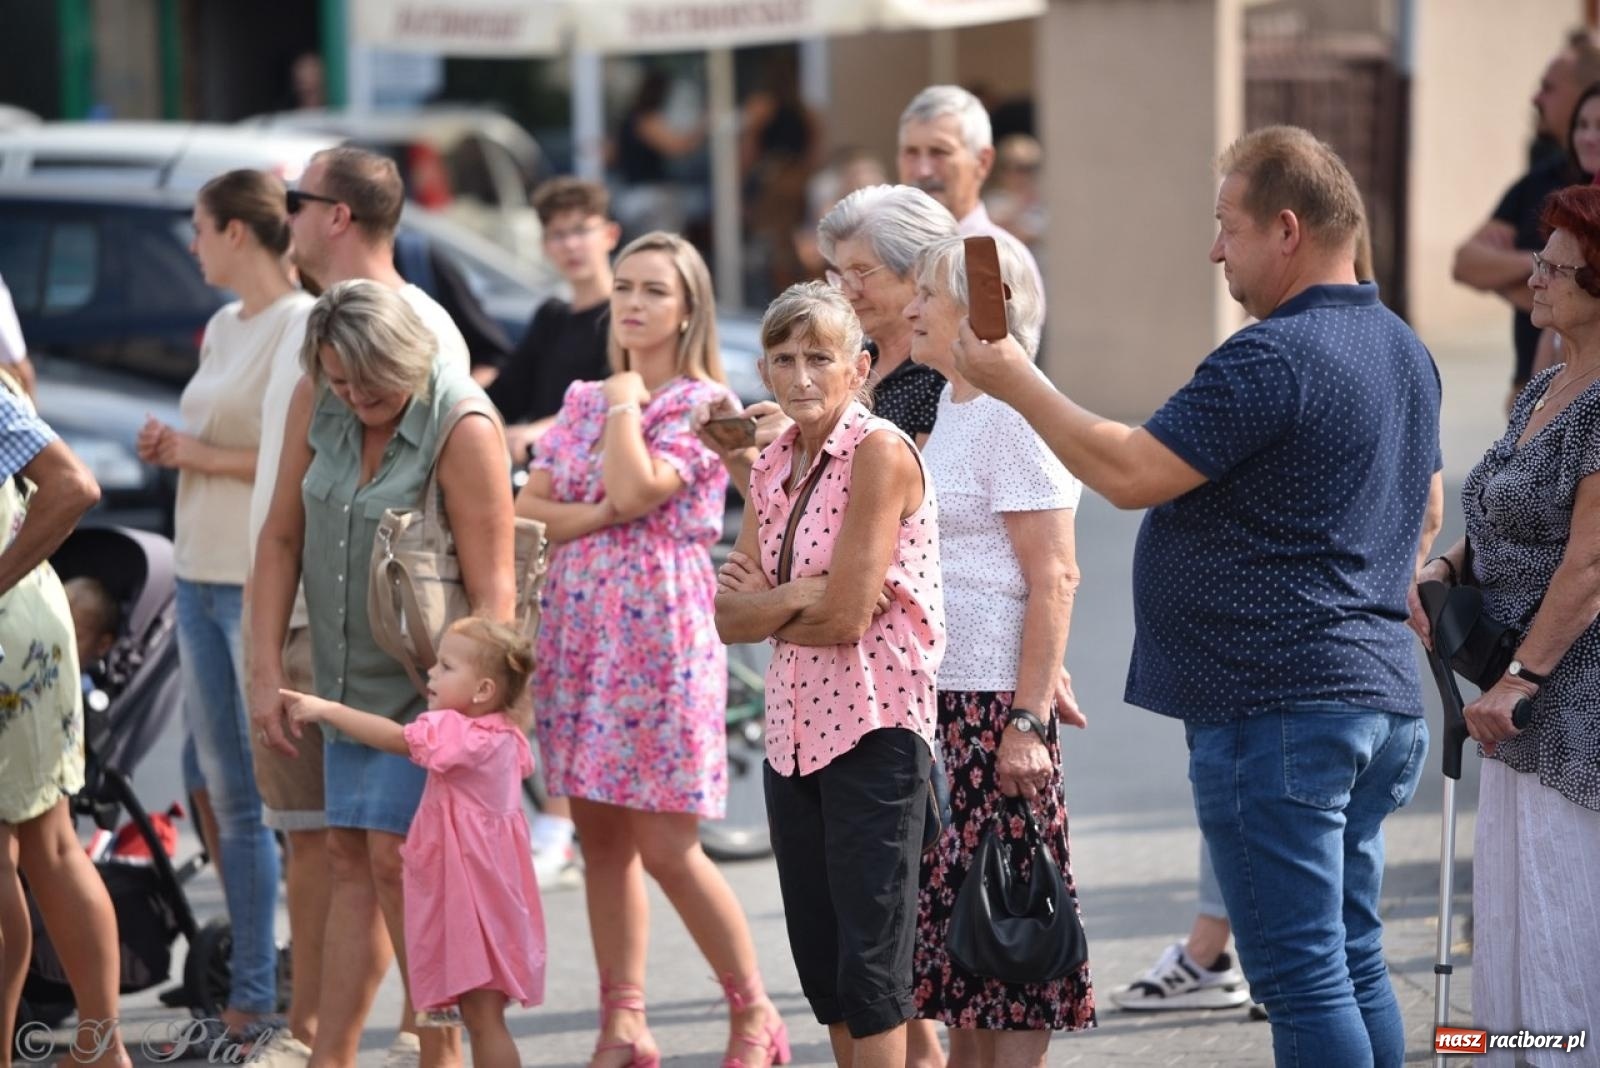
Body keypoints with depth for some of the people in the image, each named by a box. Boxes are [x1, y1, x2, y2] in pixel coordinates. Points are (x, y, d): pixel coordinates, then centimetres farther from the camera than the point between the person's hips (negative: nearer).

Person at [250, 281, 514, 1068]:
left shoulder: (463, 427, -20)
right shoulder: (315, 400, -2)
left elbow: (492, 592, -21)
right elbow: (281, 538, 5)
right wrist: (266, 672, 0)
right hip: (351, 677, 6)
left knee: (396, 856, -11)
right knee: (350, 862, 7)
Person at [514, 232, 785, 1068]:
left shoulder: (701, 403, -5)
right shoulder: (582, 401, 13)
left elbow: (636, 489, -20)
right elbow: (527, 509, 5)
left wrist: (627, 397, -7)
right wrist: (599, 514, -11)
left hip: (659, 633, -6)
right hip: (577, 629, 6)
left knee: (666, 847, -7)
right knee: (600, 835, 7)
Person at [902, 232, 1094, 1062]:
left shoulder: (1016, 417, -13)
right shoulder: (946, 408, 14)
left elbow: (1054, 578, -17)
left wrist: (1029, 719, -21)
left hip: (996, 702, -9)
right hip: (933, 697, 9)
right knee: (952, 908, 12)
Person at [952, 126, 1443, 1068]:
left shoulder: (1274, 356, -17)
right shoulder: (1404, 351, 15)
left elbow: (1130, 474, -18)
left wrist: (1017, 384, -7)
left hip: (1274, 708, -10)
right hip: (1381, 696, 10)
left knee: (1300, 976, -7)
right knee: (1354, 964, 13)